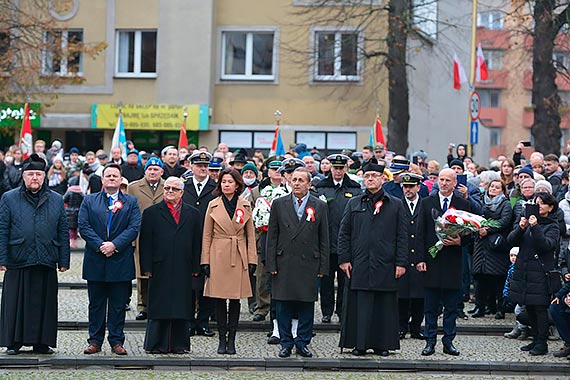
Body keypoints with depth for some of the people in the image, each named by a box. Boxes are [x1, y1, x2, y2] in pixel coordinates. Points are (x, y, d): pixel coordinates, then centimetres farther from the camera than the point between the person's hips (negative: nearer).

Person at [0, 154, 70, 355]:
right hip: (17, 262, -2)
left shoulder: (56, 201, 10)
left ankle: (42, 342, 14)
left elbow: (63, 233, 11)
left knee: (45, 303, 5)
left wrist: (64, 261, 4)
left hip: (46, 263, 2)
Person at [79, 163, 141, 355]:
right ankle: (95, 340, 12)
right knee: (96, 303, 6)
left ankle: (117, 341, 9)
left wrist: (114, 245, -16)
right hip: (95, 261, 1)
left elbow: (134, 228, -4)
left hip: (121, 262, -1)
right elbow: (84, 226, -1)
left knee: (118, 305, 3)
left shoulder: (131, 202, 7)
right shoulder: (89, 201, 9)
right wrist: (100, 245, -14)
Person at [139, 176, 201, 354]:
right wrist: (146, 267, -6)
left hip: (184, 270, 2)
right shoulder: (151, 212, 5)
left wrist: (196, 267, 4)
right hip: (160, 268, -2)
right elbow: (145, 242, 1)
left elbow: (197, 242, 11)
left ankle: (180, 344, 11)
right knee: (159, 307, 0)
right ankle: (156, 344, 6)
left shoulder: (192, 213, 12)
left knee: (182, 306, 4)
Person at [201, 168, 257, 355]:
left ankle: (231, 339, 8)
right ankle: (222, 339, 9)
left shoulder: (245, 206, 6)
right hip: (218, 257, -1)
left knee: (235, 299, 2)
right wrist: (205, 261, -2)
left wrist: (252, 260, 1)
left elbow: (250, 236, 8)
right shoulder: (213, 205, 4)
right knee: (219, 299, 1)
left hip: (238, 257, 1)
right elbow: (207, 236, 4)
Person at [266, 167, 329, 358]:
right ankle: (286, 343, 12)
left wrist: (323, 267, 0)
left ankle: (303, 343, 13)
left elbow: (324, 240, 6)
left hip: (309, 264, 0)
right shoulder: (279, 204, 6)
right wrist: (271, 264, -2)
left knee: (307, 305, 3)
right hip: (284, 263, 0)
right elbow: (272, 237, 5)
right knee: (283, 305, 3)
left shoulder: (319, 206, 6)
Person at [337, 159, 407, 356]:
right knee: (360, 304, -1)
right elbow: (344, 233, 10)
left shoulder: (395, 205, 8)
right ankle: (359, 344, 5)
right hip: (359, 264, 1)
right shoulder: (354, 204, 11)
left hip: (385, 265, 0)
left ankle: (382, 344, 10)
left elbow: (401, 236, 5)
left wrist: (401, 263, -2)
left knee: (385, 305, 2)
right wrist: (344, 259, 0)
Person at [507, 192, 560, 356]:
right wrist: (520, 228, -13)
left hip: (540, 272, -6)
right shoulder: (529, 220, 13)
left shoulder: (553, 227, 0)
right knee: (529, 308, 10)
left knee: (540, 308, -7)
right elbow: (511, 240, 4)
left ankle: (542, 343, -4)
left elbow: (546, 245, -18)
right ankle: (536, 340, 19)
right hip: (523, 269, 6)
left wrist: (535, 227, -25)